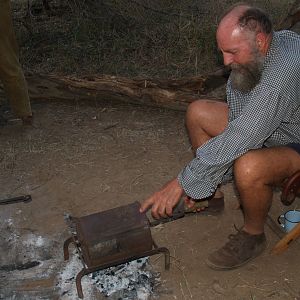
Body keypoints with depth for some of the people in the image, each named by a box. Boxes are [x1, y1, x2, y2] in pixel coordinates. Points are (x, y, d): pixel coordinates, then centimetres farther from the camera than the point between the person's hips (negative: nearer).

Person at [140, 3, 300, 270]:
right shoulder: (256, 54, -10)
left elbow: (239, 140, -38)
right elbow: (239, 116, -4)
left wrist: (183, 183, -32)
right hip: (271, 127, 8)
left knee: (248, 168, -39)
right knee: (198, 112, -1)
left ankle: (253, 236, -7)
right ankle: (210, 193, 13)